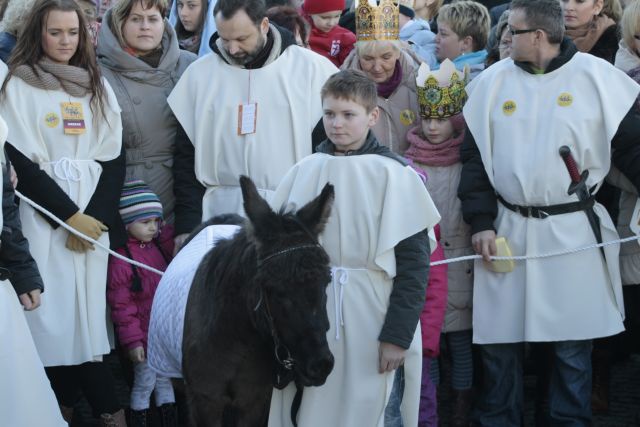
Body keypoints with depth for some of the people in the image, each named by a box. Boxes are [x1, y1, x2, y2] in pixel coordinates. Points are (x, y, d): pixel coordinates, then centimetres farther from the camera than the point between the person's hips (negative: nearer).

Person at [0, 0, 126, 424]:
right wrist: (69, 216, -11)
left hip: (96, 215, 3)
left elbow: (115, 158, 7)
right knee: (56, 312, -8)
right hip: (45, 216, -3)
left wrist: (95, 215, -7)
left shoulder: (98, 85, 13)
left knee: (90, 309, -2)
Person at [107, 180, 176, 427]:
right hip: (144, 335, -7)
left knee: (164, 381, 16)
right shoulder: (120, 260, -17)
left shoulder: (159, 247, 2)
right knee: (144, 383, 3)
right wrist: (132, 341, -16)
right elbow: (121, 305, -16)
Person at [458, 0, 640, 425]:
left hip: (575, 230, -2)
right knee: (499, 341, 7)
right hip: (508, 229, 2)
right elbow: (475, 156, 6)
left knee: (573, 343, 4)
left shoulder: (598, 76, -3)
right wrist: (481, 221, -1)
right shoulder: (492, 82, 4)